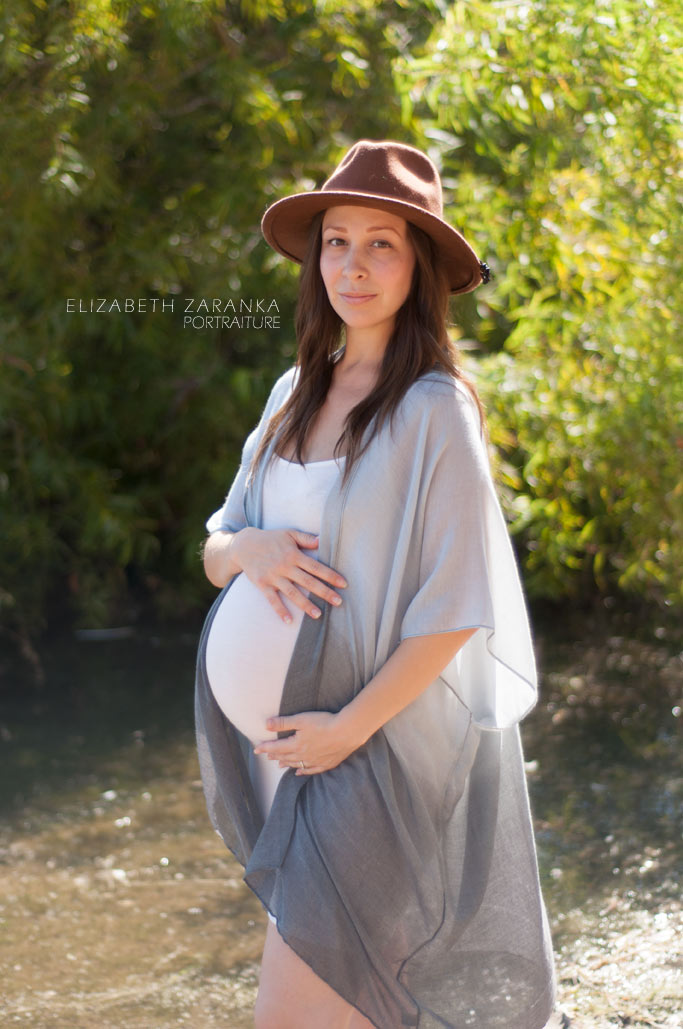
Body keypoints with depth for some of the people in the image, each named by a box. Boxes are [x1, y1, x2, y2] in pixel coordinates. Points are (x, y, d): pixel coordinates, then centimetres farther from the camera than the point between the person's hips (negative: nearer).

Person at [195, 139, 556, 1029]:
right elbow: (215, 548, 13)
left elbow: (458, 609, -16)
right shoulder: (296, 394, 9)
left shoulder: (435, 409, -13)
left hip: (392, 746, -7)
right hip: (300, 738, 7)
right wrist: (249, 548, -10)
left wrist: (351, 725, -17)